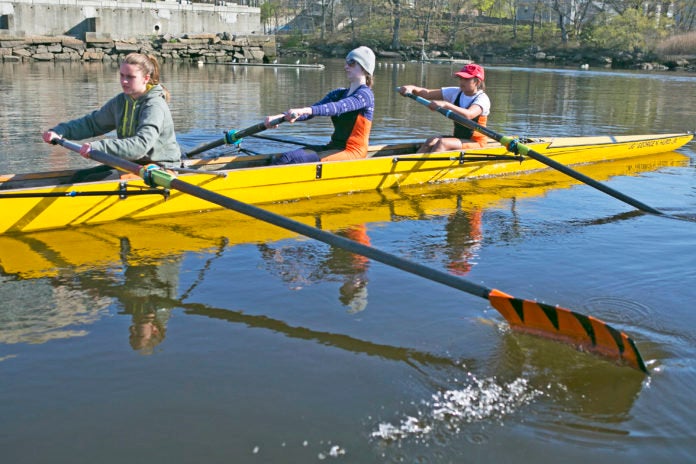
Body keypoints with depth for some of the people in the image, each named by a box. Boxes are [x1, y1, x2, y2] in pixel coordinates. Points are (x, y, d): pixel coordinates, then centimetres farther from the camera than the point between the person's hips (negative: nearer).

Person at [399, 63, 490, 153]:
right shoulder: (455, 93, 5)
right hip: (458, 139, 6)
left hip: (475, 143, -6)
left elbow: (468, 115, -36)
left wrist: (446, 105, -47)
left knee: (442, 143, -30)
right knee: (431, 142, -21)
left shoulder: (482, 98, -13)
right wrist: (412, 88, -23)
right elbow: (427, 93, -2)